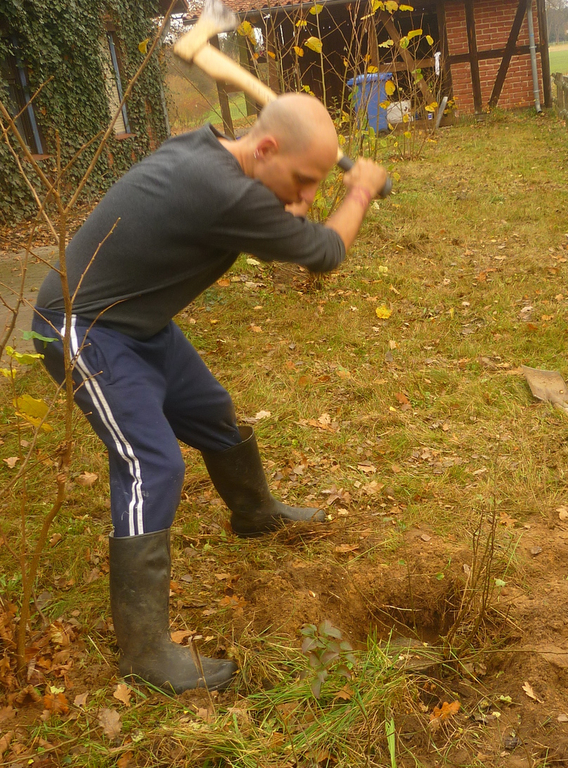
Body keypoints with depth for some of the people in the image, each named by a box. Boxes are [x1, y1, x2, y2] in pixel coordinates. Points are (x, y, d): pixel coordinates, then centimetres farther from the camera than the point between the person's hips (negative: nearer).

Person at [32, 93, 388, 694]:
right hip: (85, 330, -10)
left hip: (139, 322, 10)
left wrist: (291, 211, -4)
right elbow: (325, 253, -18)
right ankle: (143, 648, -8)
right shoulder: (227, 194, -33)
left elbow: (255, 231, 14)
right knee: (152, 466, -17)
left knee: (212, 413, 20)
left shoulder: (204, 149, -5)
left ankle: (255, 513, 46)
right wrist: (361, 194, -1)